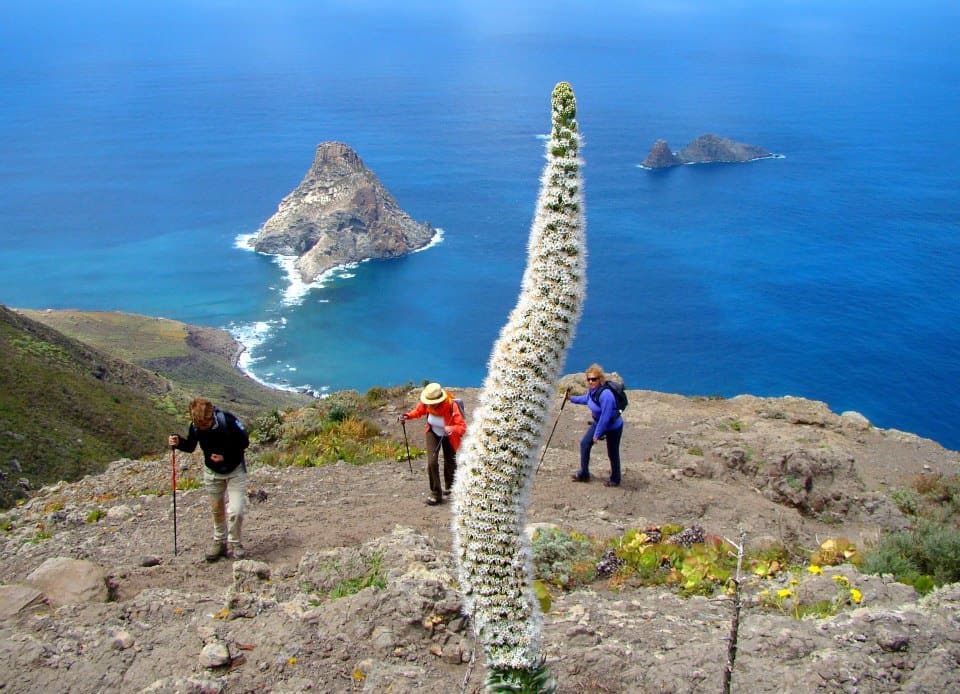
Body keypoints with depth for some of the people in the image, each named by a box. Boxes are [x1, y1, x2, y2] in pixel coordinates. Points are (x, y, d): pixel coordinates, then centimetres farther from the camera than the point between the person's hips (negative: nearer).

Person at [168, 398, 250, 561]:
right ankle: (219, 541, 34)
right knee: (216, 510, 15)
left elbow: (244, 442, -16)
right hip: (212, 472, 4)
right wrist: (178, 442, -20)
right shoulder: (194, 426, -17)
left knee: (235, 511, -11)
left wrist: (225, 456, -25)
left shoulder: (228, 420, -29)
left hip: (235, 470, -3)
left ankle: (234, 543, 11)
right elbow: (190, 447, 1)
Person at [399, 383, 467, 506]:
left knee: (450, 462, 16)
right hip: (433, 434, 2)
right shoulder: (427, 404, -24)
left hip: (448, 437, -2)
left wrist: (452, 429, -60)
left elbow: (462, 426, -39)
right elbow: (419, 411, 0)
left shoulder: (452, 407, -36)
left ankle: (449, 485, 49)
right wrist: (409, 415, -18)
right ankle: (436, 494, 1)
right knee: (432, 462, -14)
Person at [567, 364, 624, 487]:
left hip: (613, 427, -8)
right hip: (598, 422, 8)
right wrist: (572, 398, 13)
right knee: (585, 443, 7)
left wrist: (597, 434, -23)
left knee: (612, 453, 7)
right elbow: (586, 399, 17)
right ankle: (584, 474, 21)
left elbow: (605, 417, -30)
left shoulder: (605, 394, -35)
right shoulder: (592, 390, -8)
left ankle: (615, 480, 29)